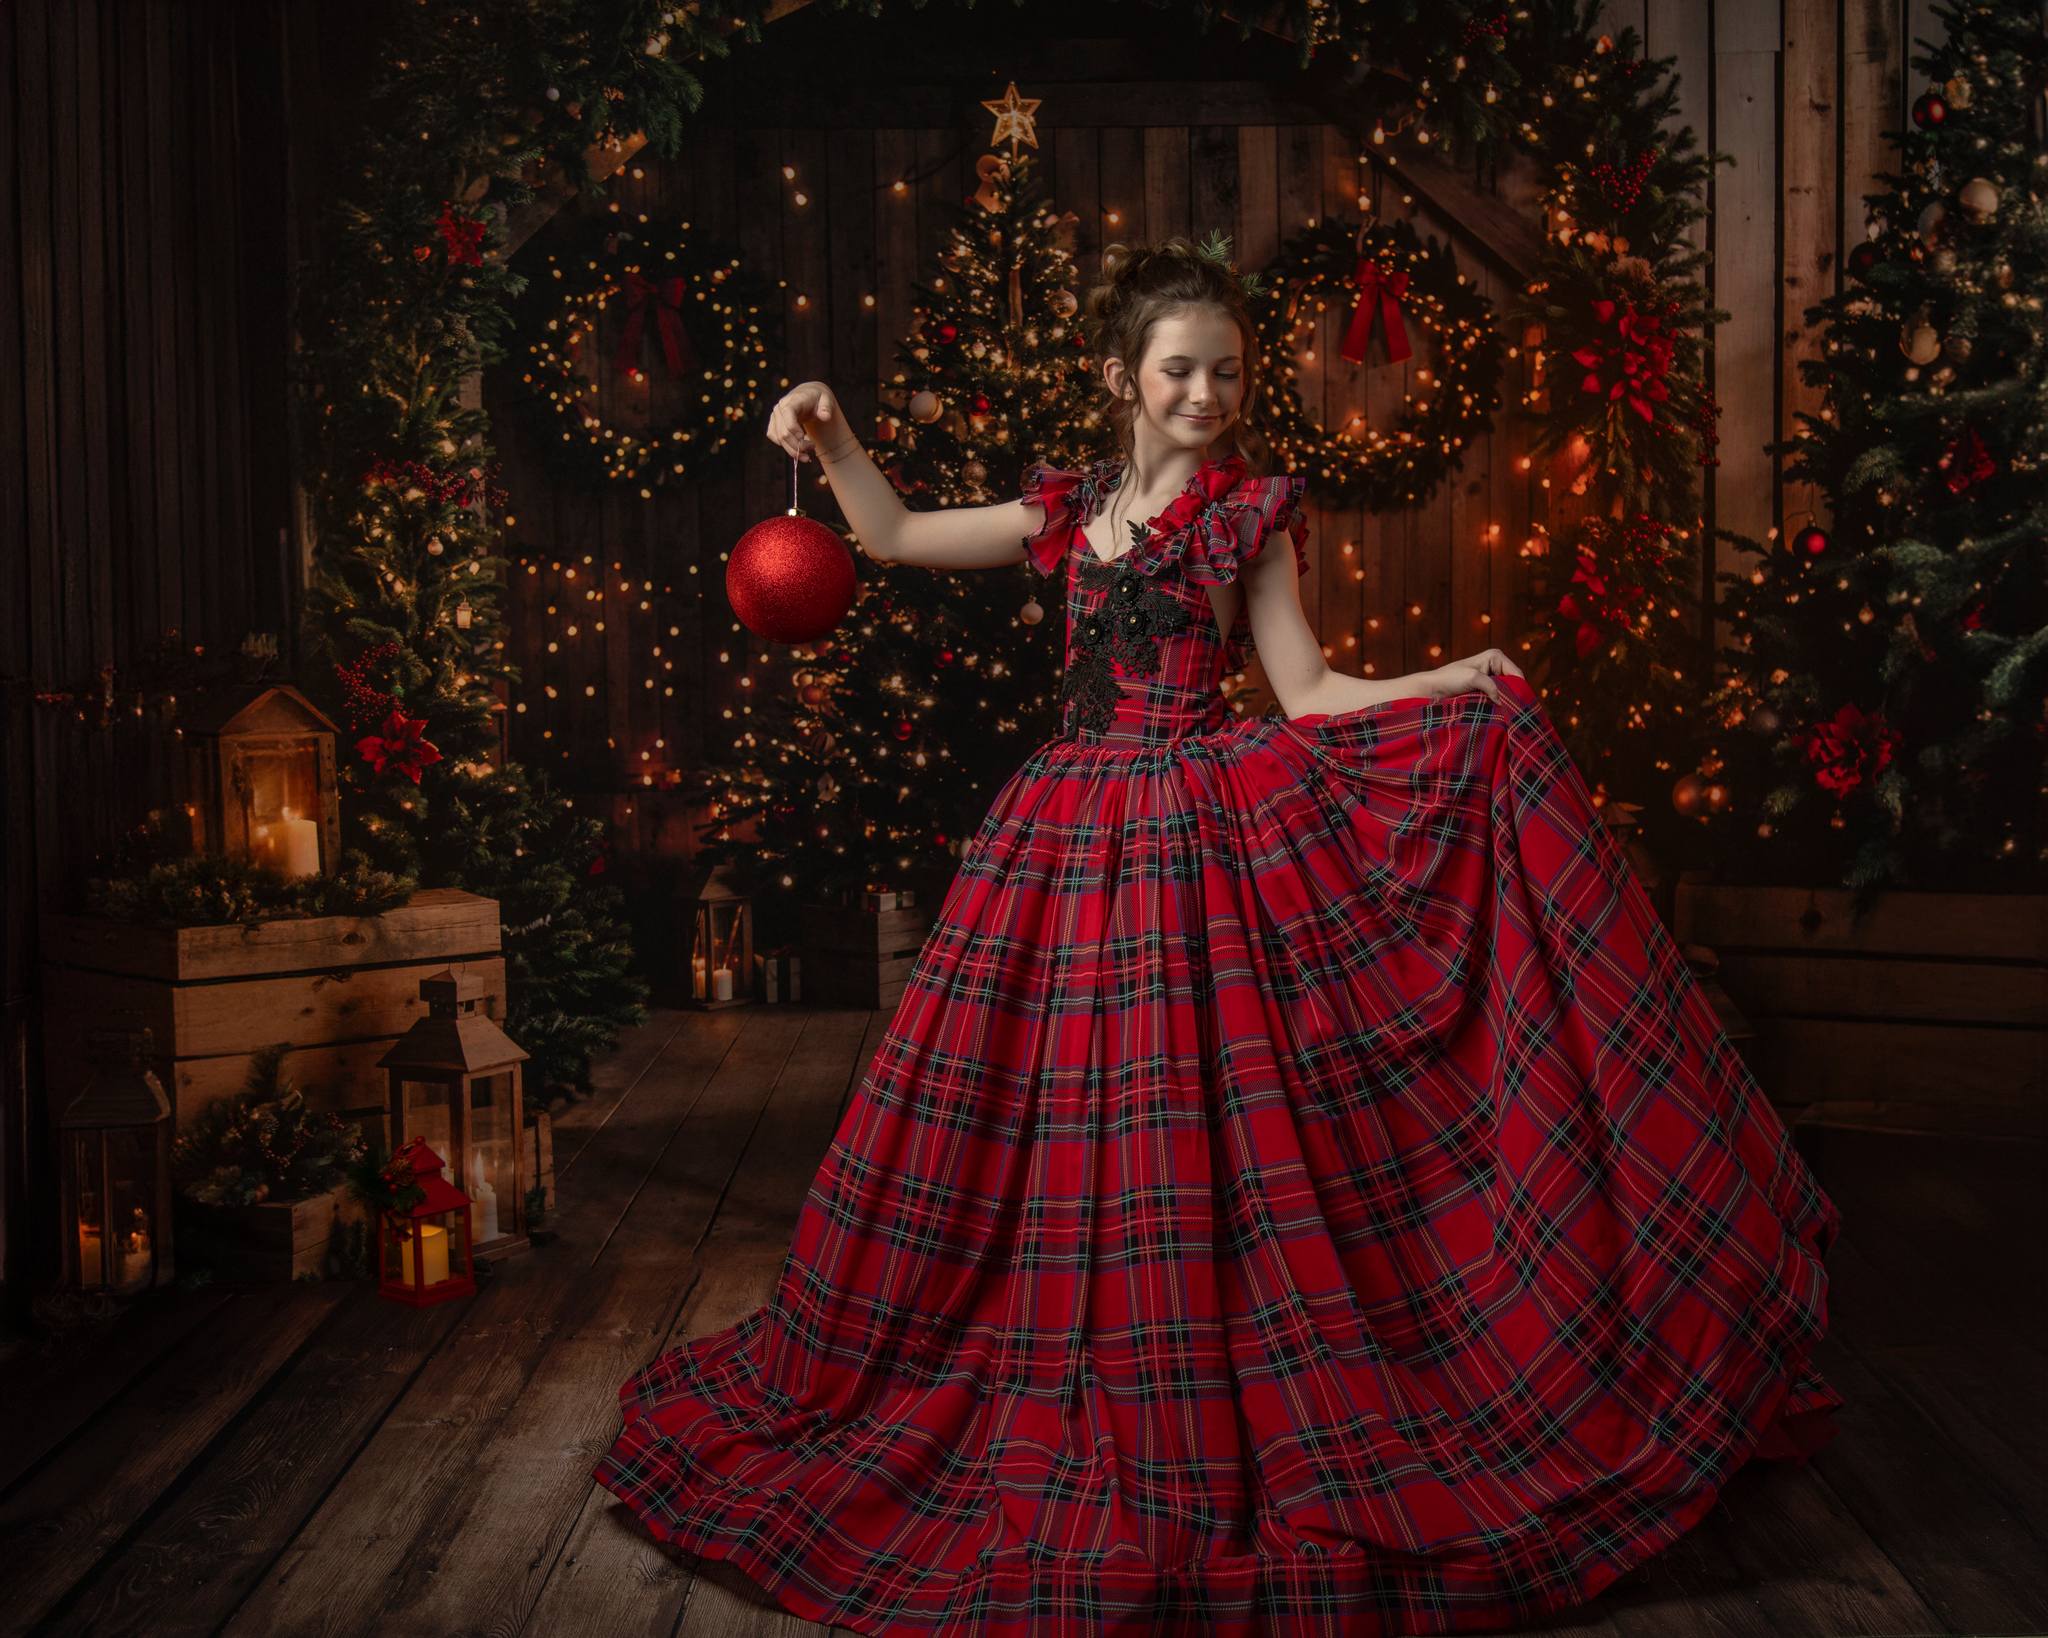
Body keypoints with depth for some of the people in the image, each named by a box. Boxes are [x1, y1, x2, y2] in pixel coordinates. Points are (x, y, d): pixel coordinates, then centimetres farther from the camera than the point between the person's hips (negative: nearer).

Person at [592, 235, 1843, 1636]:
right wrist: (834, 445, 7)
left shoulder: (1253, 509, 3)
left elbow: (1307, 693, -2)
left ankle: (1210, 1430, 11)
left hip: (1201, 835, -4)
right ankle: (1086, 1408, 26)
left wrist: (1454, 685, -13)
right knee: (1060, 1125, 7)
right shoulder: (1073, 506, 12)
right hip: (1072, 833, 4)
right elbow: (899, 539, 18)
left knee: (1192, 1123, -5)